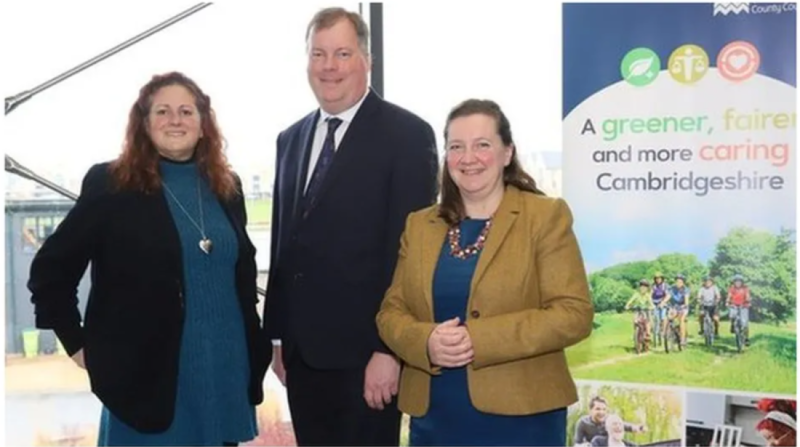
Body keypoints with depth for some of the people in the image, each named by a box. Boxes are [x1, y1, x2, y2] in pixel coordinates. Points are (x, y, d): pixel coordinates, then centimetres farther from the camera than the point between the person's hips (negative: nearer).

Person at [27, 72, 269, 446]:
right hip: (148, 372, -4)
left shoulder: (227, 187, 8)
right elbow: (49, 269, -3)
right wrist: (78, 345, -5)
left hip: (225, 370, 5)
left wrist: (254, 351, 11)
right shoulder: (111, 186, -6)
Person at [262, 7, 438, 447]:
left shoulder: (406, 134, -8)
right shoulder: (291, 139, 13)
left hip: (362, 351, -6)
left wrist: (389, 348, -17)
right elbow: (283, 242, 14)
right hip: (302, 350, 6)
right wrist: (277, 333, 13)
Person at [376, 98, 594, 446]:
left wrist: (479, 339, -19)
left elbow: (574, 313, -10)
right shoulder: (419, 225, 10)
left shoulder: (546, 216, -3)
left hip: (518, 417, -3)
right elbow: (391, 312, 8)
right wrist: (426, 342, -14)